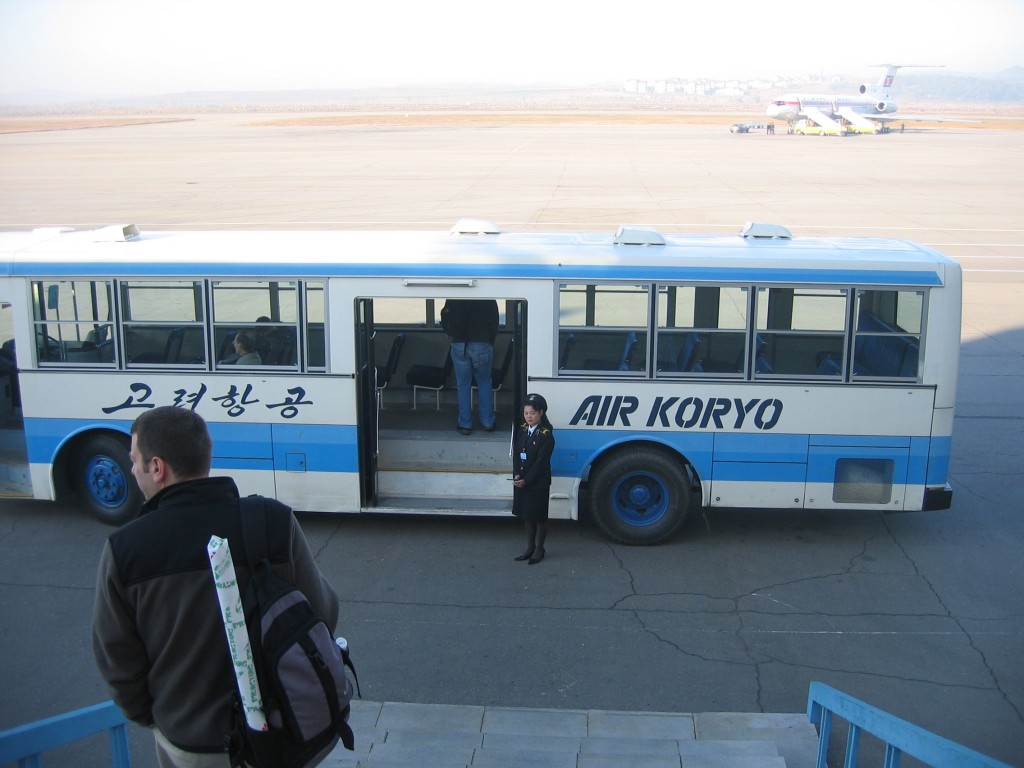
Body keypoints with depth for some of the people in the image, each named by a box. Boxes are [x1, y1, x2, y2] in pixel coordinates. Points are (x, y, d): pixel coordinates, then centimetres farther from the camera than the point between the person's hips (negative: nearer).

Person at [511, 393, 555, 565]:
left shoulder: (546, 435, -14)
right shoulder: (523, 430, 6)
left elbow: (541, 461, -18)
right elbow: (516, 454, 4)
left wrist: (526, 480, -20)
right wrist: (516, 475, -10)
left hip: (538, 483, -6)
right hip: (521, 481, 6)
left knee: (539, 517, 6)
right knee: (527, 515, 16)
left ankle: (539, 550, 18)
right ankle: (530, 548, 28)